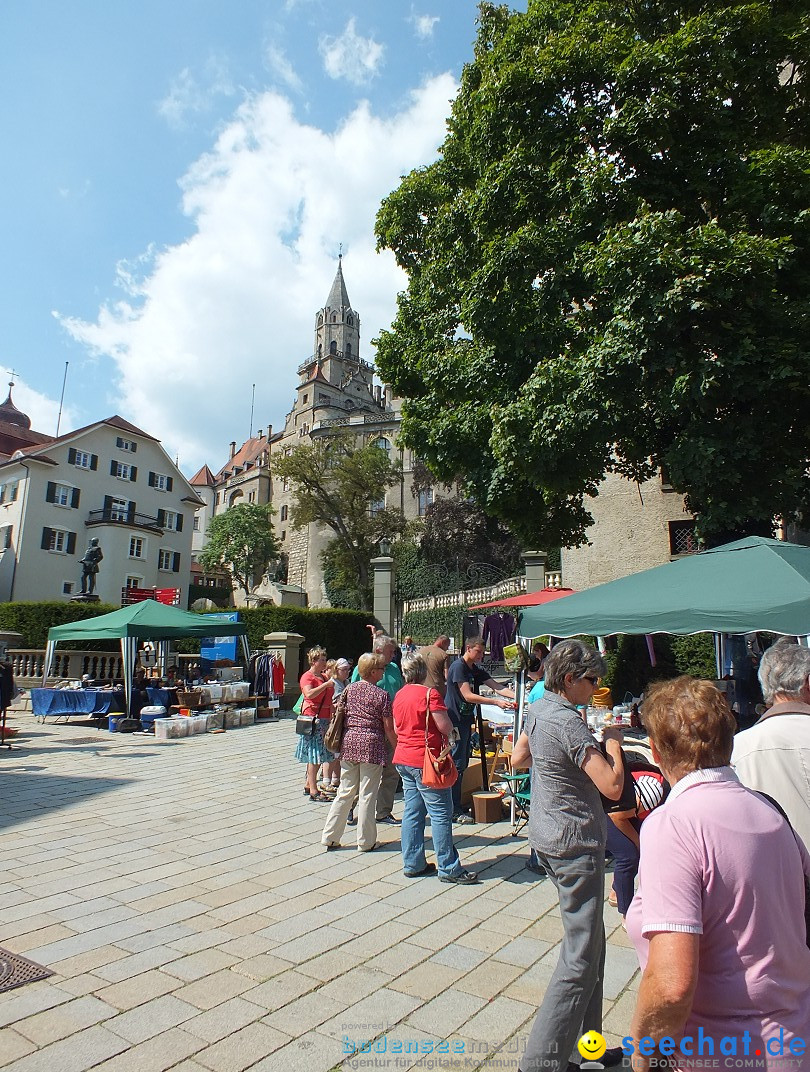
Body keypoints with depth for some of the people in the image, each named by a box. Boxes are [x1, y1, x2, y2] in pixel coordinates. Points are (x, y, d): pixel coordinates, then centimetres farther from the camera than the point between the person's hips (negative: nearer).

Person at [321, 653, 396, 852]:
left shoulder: (349, 689, 7)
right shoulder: (381, 695, -7)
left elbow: (339, 715, 14)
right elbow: (388, 728, -5)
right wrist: (396, 748, 6)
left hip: (348, 742, 5)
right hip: (371, 745, -5)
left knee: (345, 792, 14)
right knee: (367, 795, 5)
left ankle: (330, 837, 17)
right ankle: (365, 841, 15)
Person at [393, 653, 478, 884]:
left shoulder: (399, 695, 8)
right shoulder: (429, 693, -15)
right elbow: (445, 727, -16)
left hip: (403, 759, 8)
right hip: (425, 761, -8)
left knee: (412, 811, 13)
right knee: (441, 814, -1)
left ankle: (412, 864, 18)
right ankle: (449, 869, 3)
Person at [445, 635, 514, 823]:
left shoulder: (476, 670, 13)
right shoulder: (458, 667, -14)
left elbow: (497, 686, 7)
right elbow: (468, 695, -20)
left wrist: (516, 696, -9)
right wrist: (496, 702, -22)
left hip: (465, 720, 9)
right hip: (454, 721, -9)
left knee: (462, 764, 12)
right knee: (456, 764, -5)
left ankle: (455, 805, 22)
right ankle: (454, 811, 0)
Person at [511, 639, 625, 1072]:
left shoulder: (538, 709, 5)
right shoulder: (569, 723, -24)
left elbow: (518, 758, 19)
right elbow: (613, 786, -25)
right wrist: (612, 740, -11)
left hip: (546, 836, 10)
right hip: (575, 844, -10)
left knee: (589, 943, 21)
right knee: (581, 958, 0)